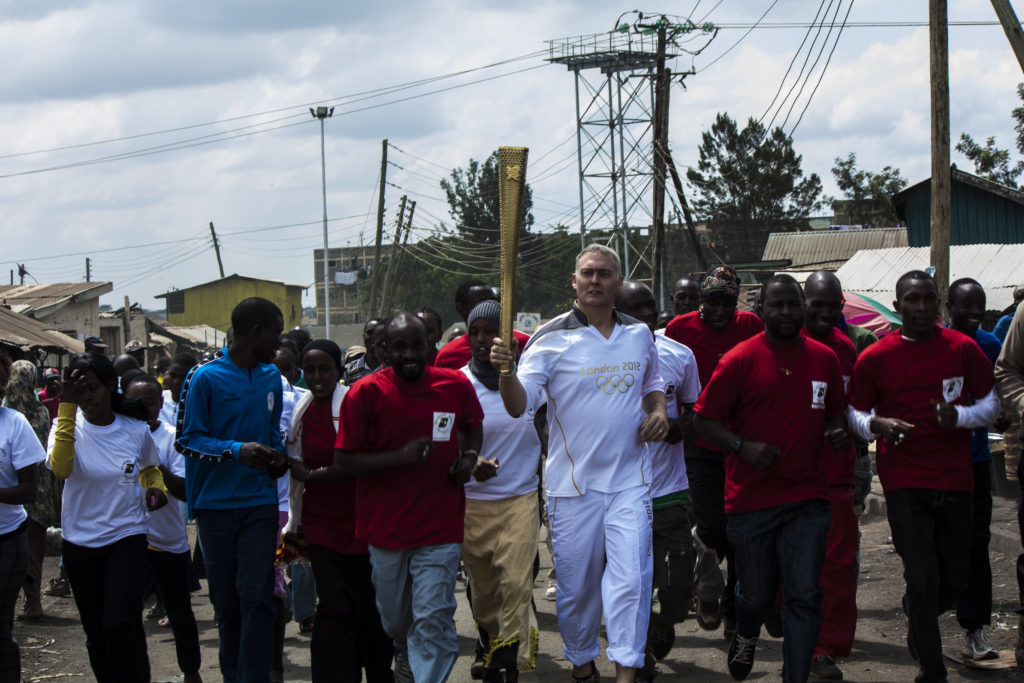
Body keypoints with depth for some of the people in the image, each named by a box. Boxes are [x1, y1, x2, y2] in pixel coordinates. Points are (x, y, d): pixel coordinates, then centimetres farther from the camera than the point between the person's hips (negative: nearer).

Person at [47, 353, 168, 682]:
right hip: (81, 541, 1)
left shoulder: (135, 430, -2)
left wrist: (156, 488, -3)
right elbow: (60, 468, -30)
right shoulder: (68, 425, -7)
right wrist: (67, 407, -31)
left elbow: (150, 468, 20)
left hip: (127, 535, -1)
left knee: (120, 624, -19)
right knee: (96, 633, 11)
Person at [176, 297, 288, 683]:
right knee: (226, 600, 8)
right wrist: (236, 451, -22)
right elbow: (187, 439, -8)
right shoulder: (205, 377, -7)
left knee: (256, 595, -9)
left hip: (259, 502, 3)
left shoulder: (270, 377, 10)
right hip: (216, 505, -3)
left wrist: (278, 454, 3)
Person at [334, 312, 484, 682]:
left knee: (434, 619, -8)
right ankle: (404, 652, 52)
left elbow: (472, 425, 21)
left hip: (440, 525, 0)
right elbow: (343, 462, -10)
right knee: (394, 616, 19)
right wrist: (400, 457, -21)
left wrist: (469, 457, 1)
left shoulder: (456, 385, -1)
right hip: (385, 525, 0)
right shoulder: (366, 392, -10)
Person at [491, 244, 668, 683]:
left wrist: (658, 411, 5)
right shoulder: (552, 338, -6)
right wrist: (506, 371, -35)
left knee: (631, 578, -8)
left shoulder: (639, 335, 7)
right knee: (576, 583, 8)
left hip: (629, 480, 2)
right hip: (572, 483, -2)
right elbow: (520, 404, -15)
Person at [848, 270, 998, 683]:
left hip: (955, 479, 2)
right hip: (904, 482, -2)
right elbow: (856, 412, 9)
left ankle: (917, 619, 42)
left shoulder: (963, 349, 3)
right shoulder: (875, 357, 1)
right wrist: (876, 425, -13)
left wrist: (959, 415, -12)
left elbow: (991, 404, 9)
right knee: (922, 580, -7)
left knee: (954, 582, 8)